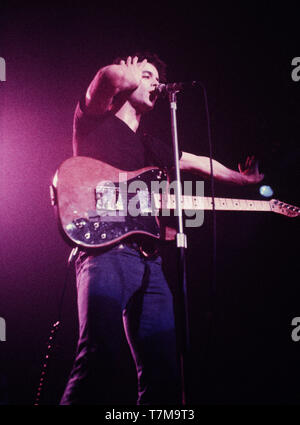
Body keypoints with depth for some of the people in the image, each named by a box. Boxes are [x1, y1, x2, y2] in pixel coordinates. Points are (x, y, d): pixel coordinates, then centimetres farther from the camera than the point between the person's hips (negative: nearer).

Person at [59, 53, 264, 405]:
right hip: (106, 248, -7)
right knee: (98, 358, -24)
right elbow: (115, 77, -7)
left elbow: (199, 163, 38)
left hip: (148, 258, 8)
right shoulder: (95, 120, 11)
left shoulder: (150, 146, 31)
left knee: (163, 373, 2)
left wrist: (243, 178, 44)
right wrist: (133, 72, 14)